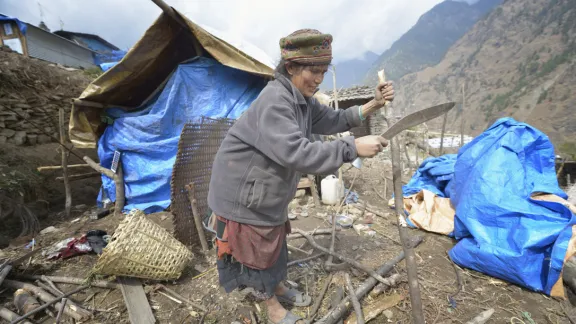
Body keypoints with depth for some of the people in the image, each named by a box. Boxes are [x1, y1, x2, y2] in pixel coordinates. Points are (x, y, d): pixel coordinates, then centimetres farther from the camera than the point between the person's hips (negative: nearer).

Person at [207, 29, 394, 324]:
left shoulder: (301, 100, 4)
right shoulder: (274, 101, -29)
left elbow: (333, 121, 7)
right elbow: (295, 153, -39)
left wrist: (372, 106, -5)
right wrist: (354, 148, -36)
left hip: (269, 189, 10)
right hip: (242, 191, -9)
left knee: (274, 239, 24)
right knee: (257, 248, 10)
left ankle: (279, 289, 48)